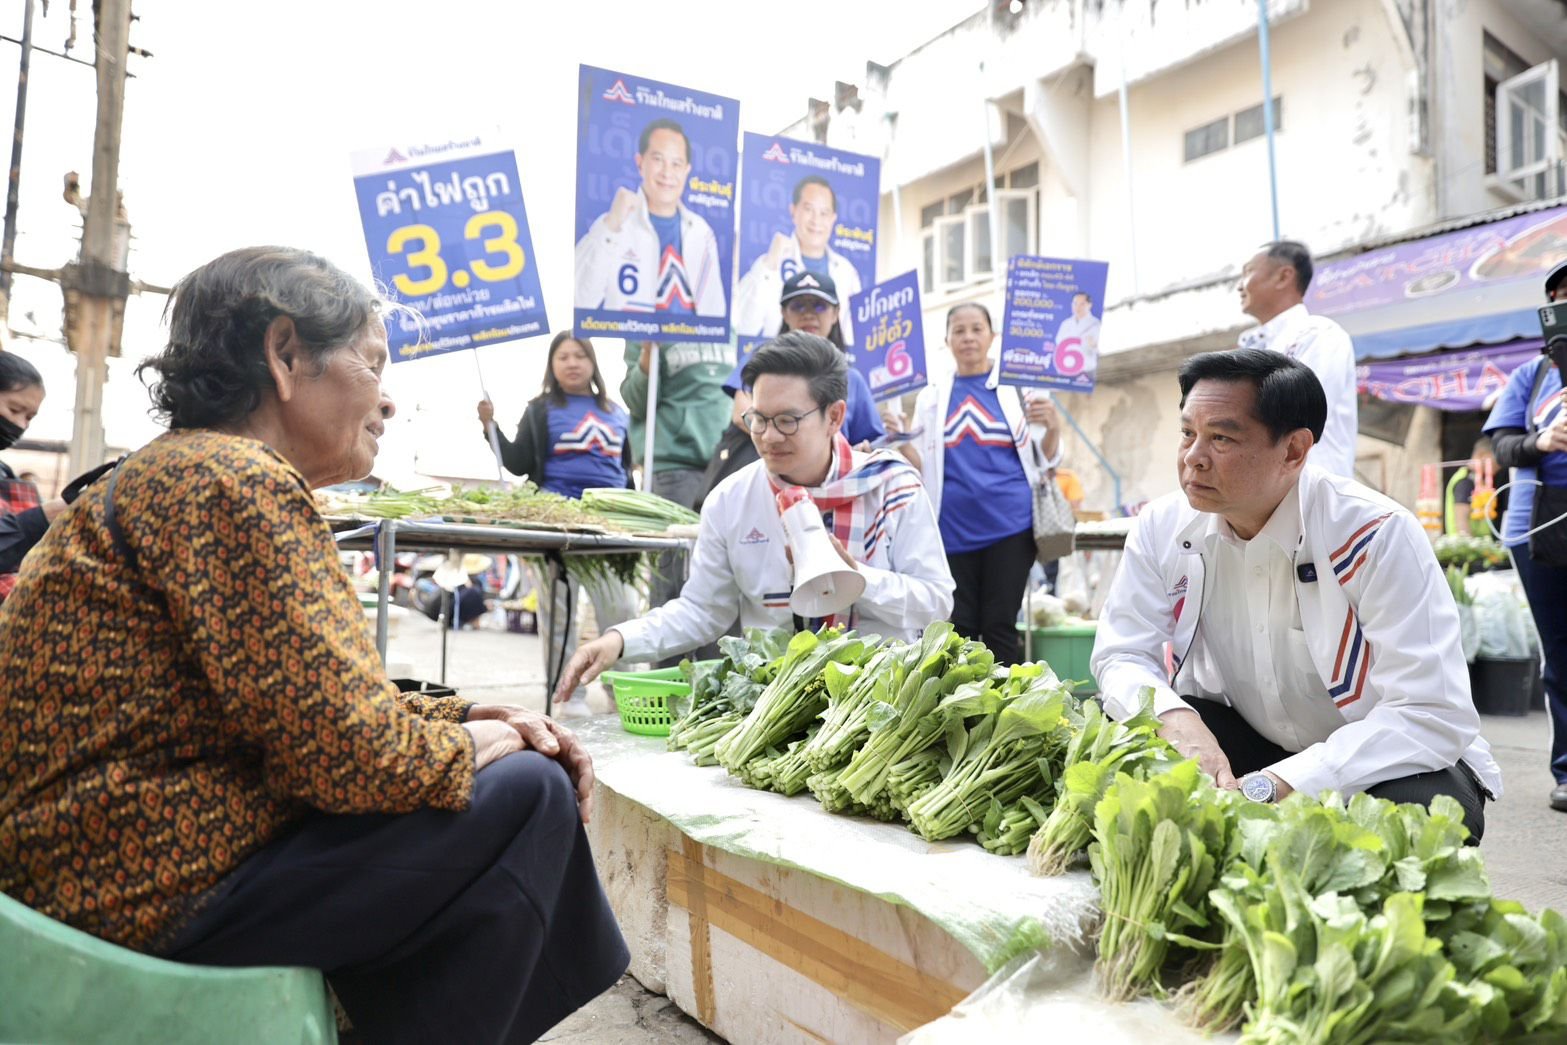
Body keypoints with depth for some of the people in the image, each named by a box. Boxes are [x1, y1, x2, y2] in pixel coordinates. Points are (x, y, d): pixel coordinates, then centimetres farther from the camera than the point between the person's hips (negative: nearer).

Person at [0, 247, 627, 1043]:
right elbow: (353, 752, -26)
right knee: (527, 795, -12)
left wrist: (472, 717, 3)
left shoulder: (191, 469, 13)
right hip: (156, 891, -10)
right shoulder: (235, 480, -19)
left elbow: (329, 702, 15)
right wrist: (469, 746, -7)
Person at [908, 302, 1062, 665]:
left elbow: (1045, 461, 6)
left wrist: (1053, 426, -14)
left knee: (1000, 627, 1)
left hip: (1010, 526, -1)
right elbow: (922, 466, 11)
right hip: (952, 530, 2)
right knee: (958, 629, 4)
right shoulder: (932, 395, 11)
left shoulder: (1017, 387, 5)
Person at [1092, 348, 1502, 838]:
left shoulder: (1378, 536, -24)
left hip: (1381, 762, -3)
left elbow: (1432, 714, -29)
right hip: (1232, 741, 3)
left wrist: (1268, 787, -39)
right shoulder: (1161, 528, -11)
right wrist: (1175, 719, -34)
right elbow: (1121, 655, -9)